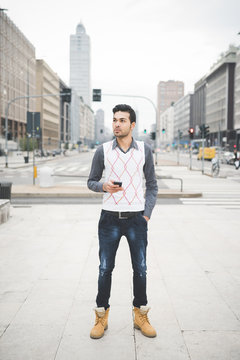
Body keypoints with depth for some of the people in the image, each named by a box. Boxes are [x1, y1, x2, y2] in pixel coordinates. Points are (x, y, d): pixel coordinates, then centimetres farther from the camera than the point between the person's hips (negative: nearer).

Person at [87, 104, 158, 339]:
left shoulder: (144, 150, 3)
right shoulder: (102, 151, 1)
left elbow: (152, 185, 8)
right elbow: (91, 181, 8)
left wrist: (147, 214, -1)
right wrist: (103, 185, -14)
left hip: (137, 218, 1)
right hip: (110, 218, 0)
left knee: (140, 269, 6)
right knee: (105, 269, 4)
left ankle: (140, 315, 23)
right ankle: (101, 317, 20)